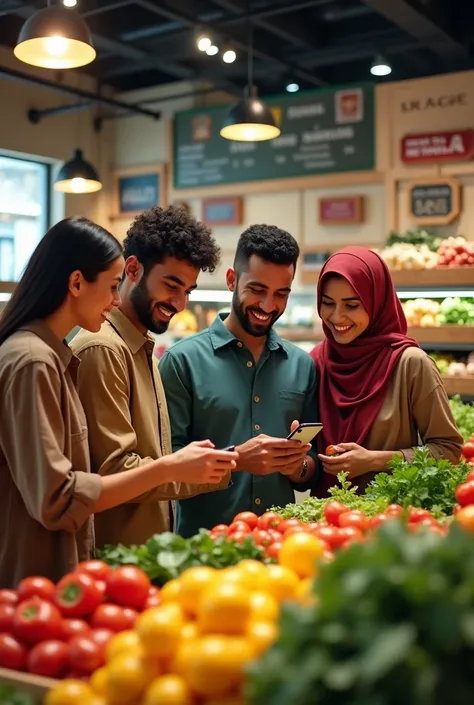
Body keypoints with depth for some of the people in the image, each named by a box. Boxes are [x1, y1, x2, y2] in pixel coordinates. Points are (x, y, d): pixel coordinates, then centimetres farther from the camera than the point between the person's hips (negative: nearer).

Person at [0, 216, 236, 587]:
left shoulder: (52, 356, 9)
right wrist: (168, 468, -20)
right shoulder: (32, 361, -18)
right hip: (33, 585, -9)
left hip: (57, 570, 9)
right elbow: (55, 499, -22)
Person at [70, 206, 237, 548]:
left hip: (148, 543, 9)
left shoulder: (144, 351, 13)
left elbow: (153, 458, 11)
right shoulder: (102, 349, -17)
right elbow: (112, 470, -20)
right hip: (114, 555, -9)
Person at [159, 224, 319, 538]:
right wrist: (236, 459, -17)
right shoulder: (184, 360, -3)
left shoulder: (302, 366, 8)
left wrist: (299, 467, -7)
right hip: (203, 541, -3)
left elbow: (315, 466, 13)